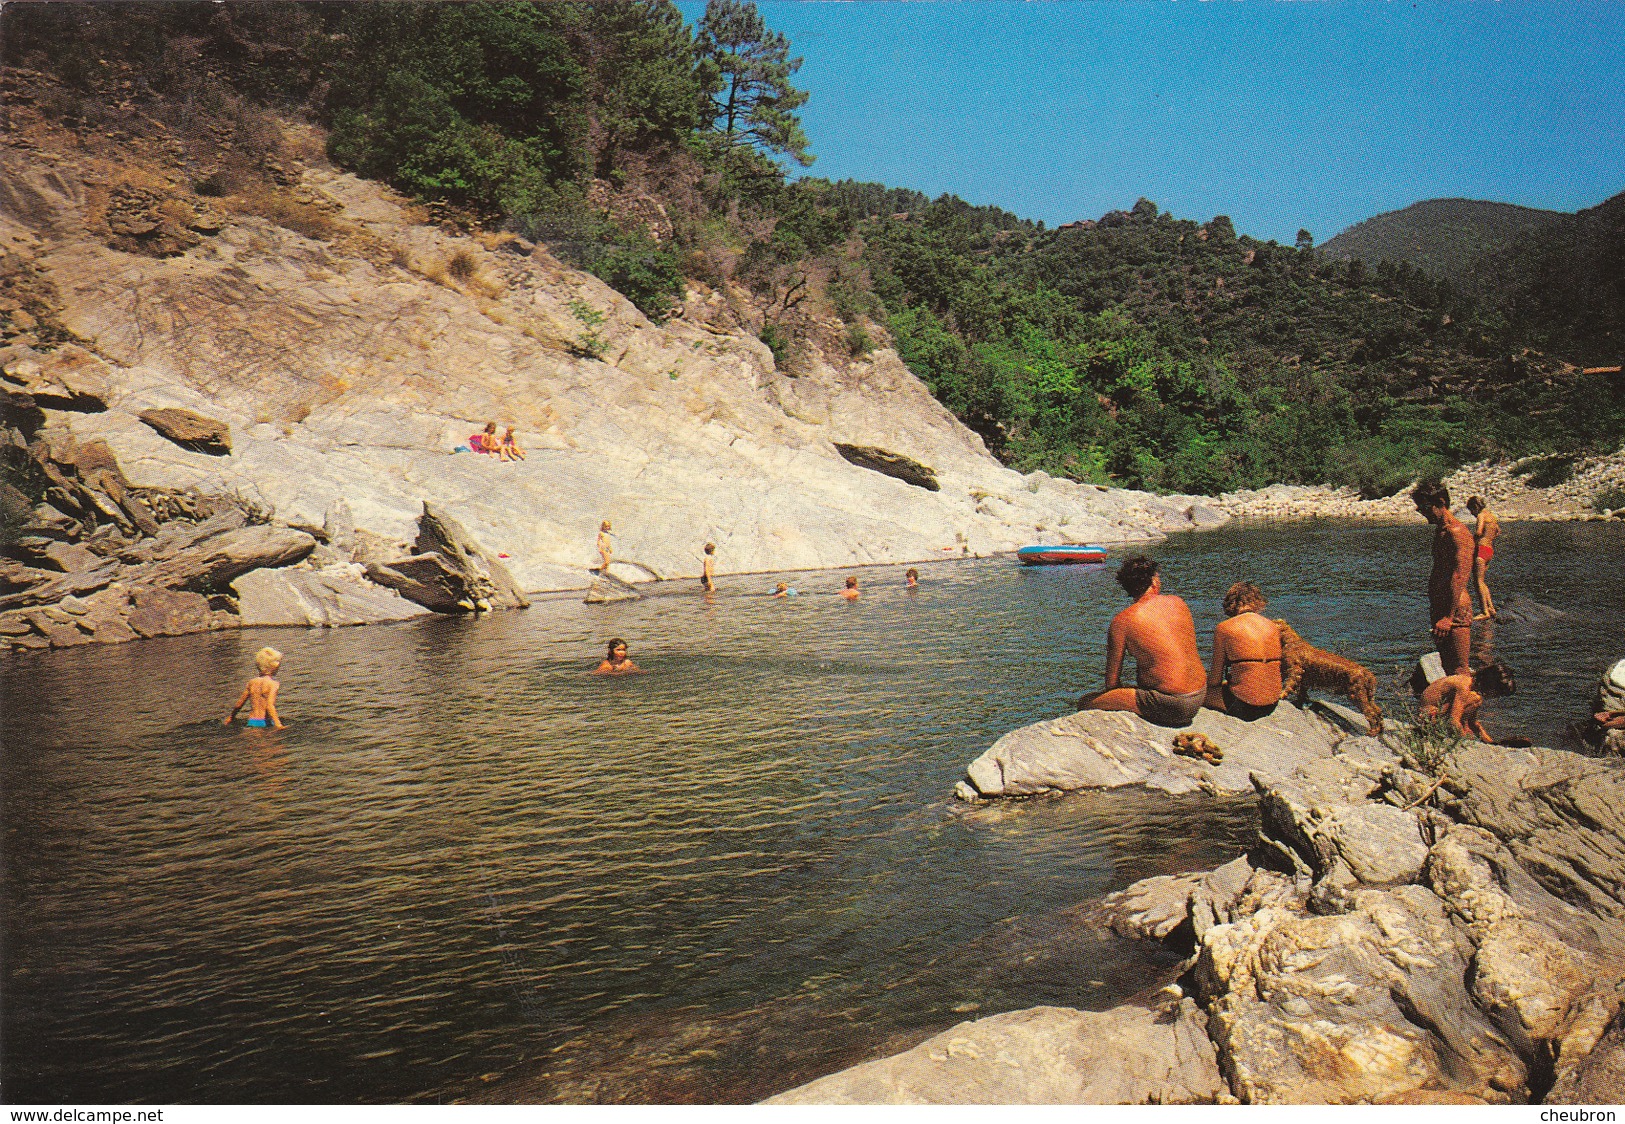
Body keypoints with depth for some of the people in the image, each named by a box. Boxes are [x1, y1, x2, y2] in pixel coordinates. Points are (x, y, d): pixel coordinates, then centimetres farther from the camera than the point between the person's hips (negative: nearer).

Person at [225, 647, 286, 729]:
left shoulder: (252, 682, 11)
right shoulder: (273, 683, -6)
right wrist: (278, 725, -24)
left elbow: (239, 704, 19)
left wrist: (230, 718, 36)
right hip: (265, 723, -5)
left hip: (252, 722, 5)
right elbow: (270, 706, -17)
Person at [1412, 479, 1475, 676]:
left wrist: (1449, 617, -26)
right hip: (1439, 607, 10)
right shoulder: (1440, 531, 18)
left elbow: (1459, 577, -22)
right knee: (1448, 668, 15)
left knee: (1459, 671, -9)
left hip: (1456, 608, -10)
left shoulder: (1457, 531, -14)